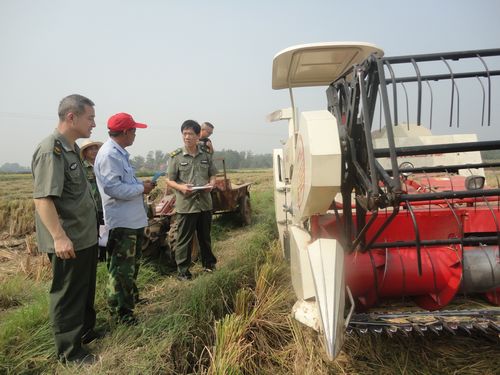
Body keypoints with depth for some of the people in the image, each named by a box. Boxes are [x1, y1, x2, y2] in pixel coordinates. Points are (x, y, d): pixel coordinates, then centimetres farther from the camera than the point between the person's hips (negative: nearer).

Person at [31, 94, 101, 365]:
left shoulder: (71, 148, 10)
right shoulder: (50, 150, -20)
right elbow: (43, 198, -26)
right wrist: (59, 237, -29)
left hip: (85, 236, 10)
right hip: (68, 241, -10)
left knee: (86, 289, 23)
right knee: (67, 295, 6)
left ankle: (86, 331, 41)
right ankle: (69, 351, 22)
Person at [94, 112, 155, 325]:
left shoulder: (119, 153, 13)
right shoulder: (109, 155, -19)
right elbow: (113, 188, -27)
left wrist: (141, 184, 6)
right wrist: (141, 188, -17)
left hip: (133, 219, 11)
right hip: (122, 221, -11)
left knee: (132, 262, 23)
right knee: (121, 267, 0)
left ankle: (131, 297, 40)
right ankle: (120, 310, 12)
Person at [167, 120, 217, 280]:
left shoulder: (206, 155, 5)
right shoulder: (176, 156, -5)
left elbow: (213, 175, 13)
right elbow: (169, 180, -2)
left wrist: (211, 184, -9)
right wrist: (180, 187, -21)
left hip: (205, 202, 3)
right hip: (185, 205, -3)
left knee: (205, 236, 18)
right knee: (184, 239, 4)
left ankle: (209, 264, 35)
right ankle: (183, 270, 16)